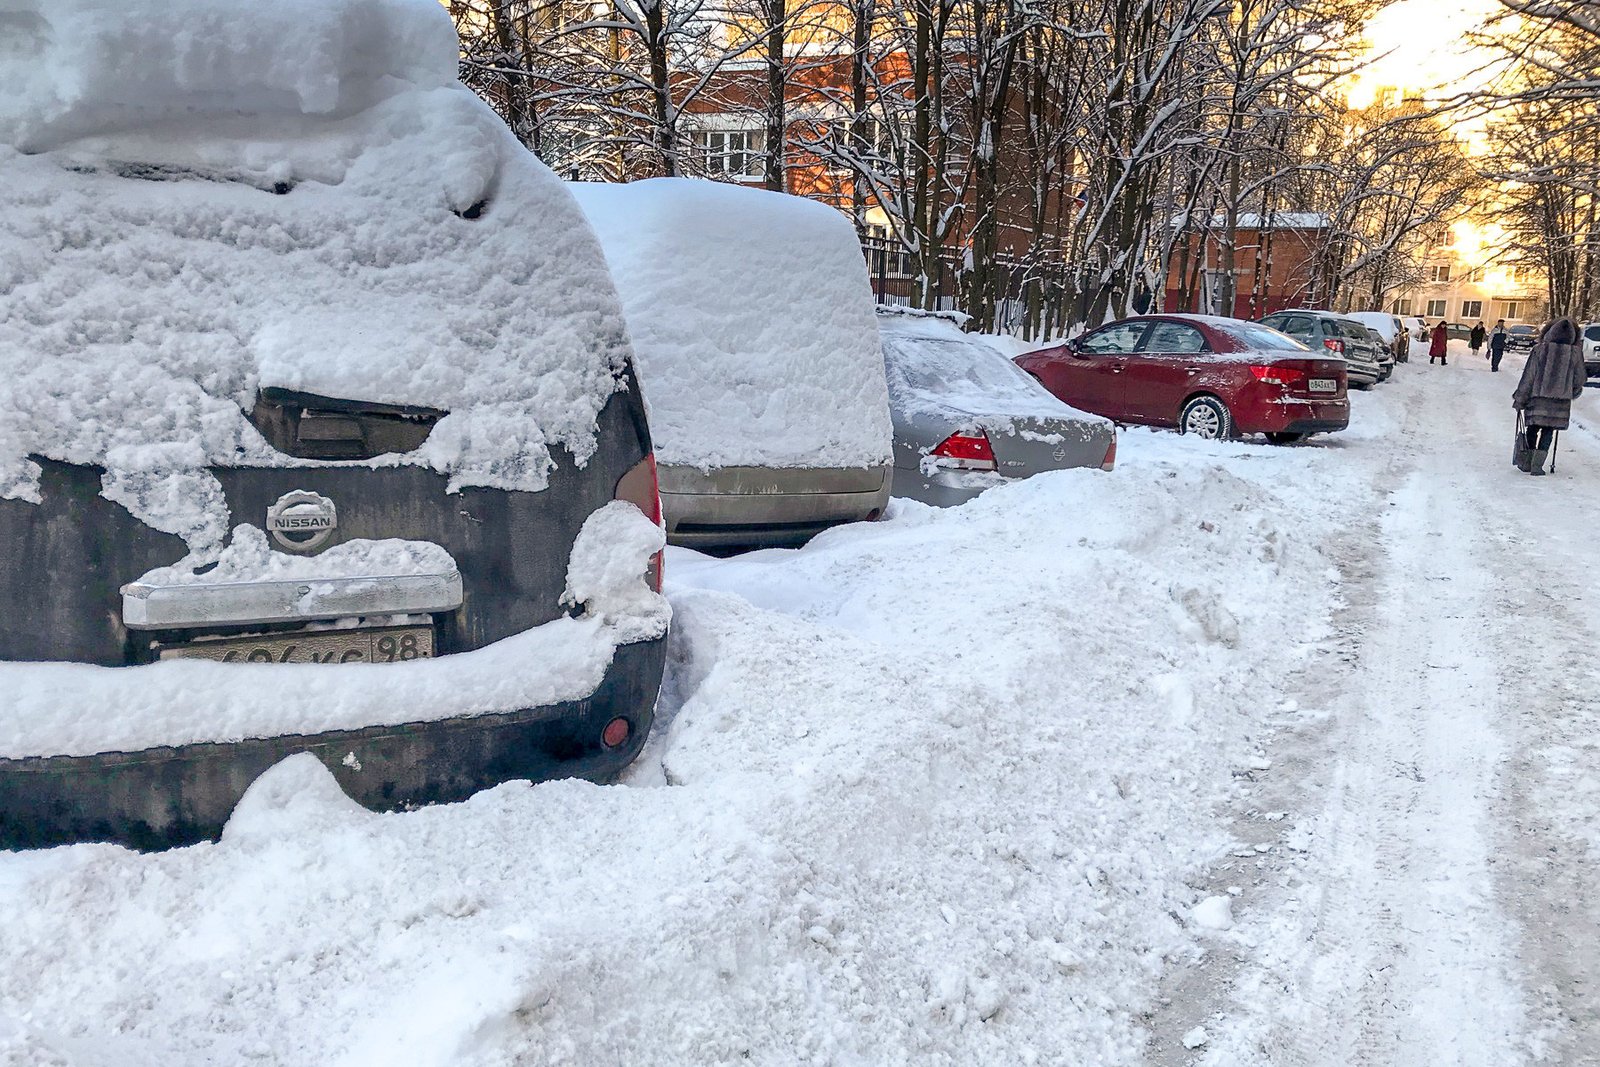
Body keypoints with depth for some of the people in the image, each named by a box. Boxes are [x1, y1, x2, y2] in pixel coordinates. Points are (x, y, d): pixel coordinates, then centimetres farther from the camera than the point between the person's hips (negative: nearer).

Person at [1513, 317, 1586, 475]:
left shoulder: (1540, 349, -7)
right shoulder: (1575, 353, -2)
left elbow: (1528, 377, -6)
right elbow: (1579, 379, 8)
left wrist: (1519, 399, 0)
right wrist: (1573, 393, 28)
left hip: (1537, 399, -1)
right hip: (1561, 402, 1)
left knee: (1532, 429, 12)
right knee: (1548, 431, 7)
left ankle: (1527, 462, 16)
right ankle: (1537, 465, 1)